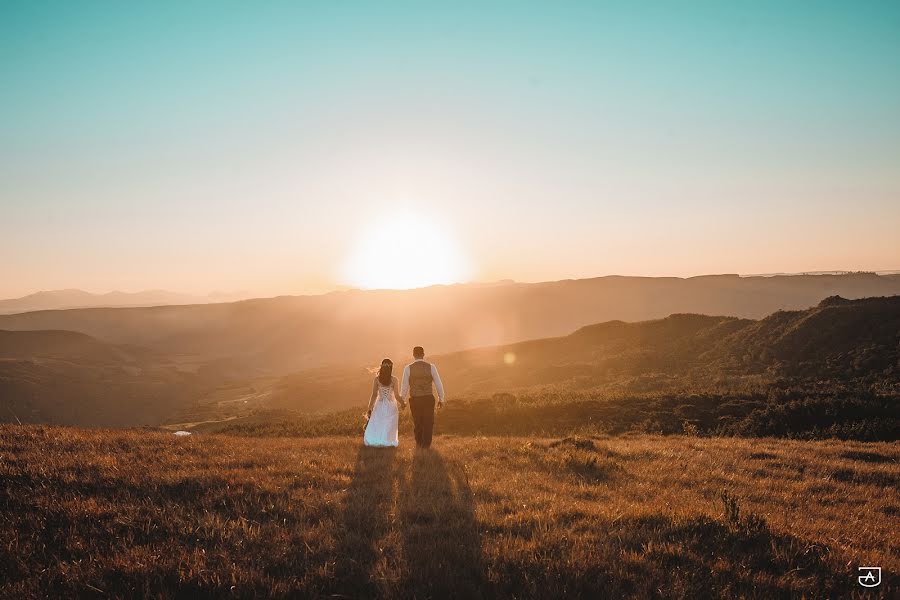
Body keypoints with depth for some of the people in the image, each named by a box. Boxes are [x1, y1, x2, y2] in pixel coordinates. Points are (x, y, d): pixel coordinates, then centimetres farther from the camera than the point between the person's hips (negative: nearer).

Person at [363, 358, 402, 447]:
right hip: (391, 406, -1)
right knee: (389, 427, 10)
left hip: (380, 406, 1)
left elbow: (374, 395, -4)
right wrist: (403, 402, 11)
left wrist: (369, 408, 4)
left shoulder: (377, 379, -5)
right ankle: (388, 442, 11)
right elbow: (396, 395, -8)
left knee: (376, 426, 9)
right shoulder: (394, 379, -9)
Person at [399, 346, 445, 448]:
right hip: (428, 399, -1)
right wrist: (441, 399, 9)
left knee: (417, 422, 21)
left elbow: (404, 386, -4)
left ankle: (419, 444, 34)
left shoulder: (408, 368, -7)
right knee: (428, 423, 16)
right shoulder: (431, 367, -6)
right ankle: (426, 445, 16)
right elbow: (438, 384, -3)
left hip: (415, 400, 1)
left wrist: (402, 400, 11)